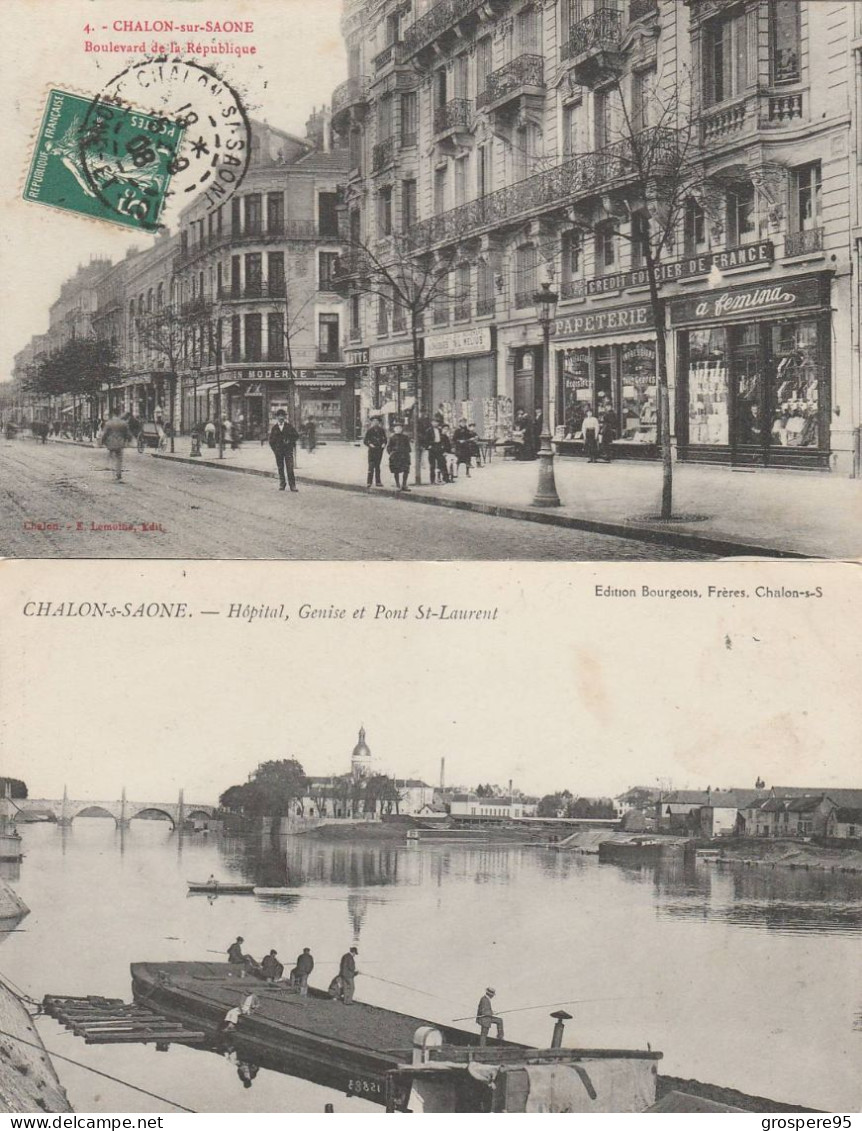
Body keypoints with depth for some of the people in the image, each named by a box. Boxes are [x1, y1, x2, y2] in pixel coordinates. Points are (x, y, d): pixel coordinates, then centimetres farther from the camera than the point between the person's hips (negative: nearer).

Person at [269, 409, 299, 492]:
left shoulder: (289, 426, 3)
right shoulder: (274, 427, 8)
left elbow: (296, 435, 7)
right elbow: (271, 439, 13)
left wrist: (290, 441, -6)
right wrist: (274, 449, 4)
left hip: (288, 450, -2)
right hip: (278, 450, 2)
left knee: (290, 468, -10)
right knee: (280, 468, 4)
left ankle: (292, 485, -11)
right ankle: (282, 484, 14)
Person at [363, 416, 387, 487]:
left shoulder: (381, 430, 7)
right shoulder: (370, 431, -2)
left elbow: (385, 439, 17)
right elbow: (365, 441, 0)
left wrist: (384, 444, -3)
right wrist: (370, 444, -16)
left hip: (379, 449, 4)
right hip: (372, 450, -4)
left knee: (377, 466, 10)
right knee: (371, 465, -10)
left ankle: (378, 482, 14)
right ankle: (369, 482, -9)